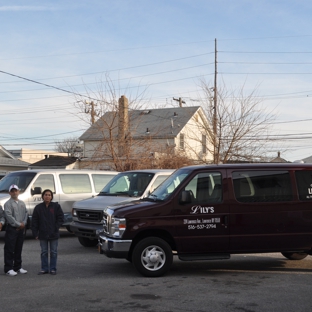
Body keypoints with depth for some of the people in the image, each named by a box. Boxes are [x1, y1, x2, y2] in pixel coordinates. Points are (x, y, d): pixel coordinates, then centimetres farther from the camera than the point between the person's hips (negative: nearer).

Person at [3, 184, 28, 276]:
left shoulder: (22, 203, 14)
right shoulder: (8, 203, -6)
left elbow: (26, 213, 12)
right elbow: (9, 216, -15)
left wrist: (23, 223, -5)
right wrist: (18, 224, -13)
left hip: (21, 229, 6)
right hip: (11, 228, -6)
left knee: (19, 249, 13)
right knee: (10, 249, -5)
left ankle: (18, 267, 22)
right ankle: (9, 269, -2)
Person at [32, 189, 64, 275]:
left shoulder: (56, 206, -2)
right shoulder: (38, 207, 2)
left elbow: (61, 218, 0)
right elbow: (34, 221, 3)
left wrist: (56, 228, -10)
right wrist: (35, 233, -3)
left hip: (54, 234, -1)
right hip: (43, 234, 1)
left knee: (53, 252, 6)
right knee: (44, 252, 9)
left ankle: (52, 269, 14)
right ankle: (44, 269, 18)